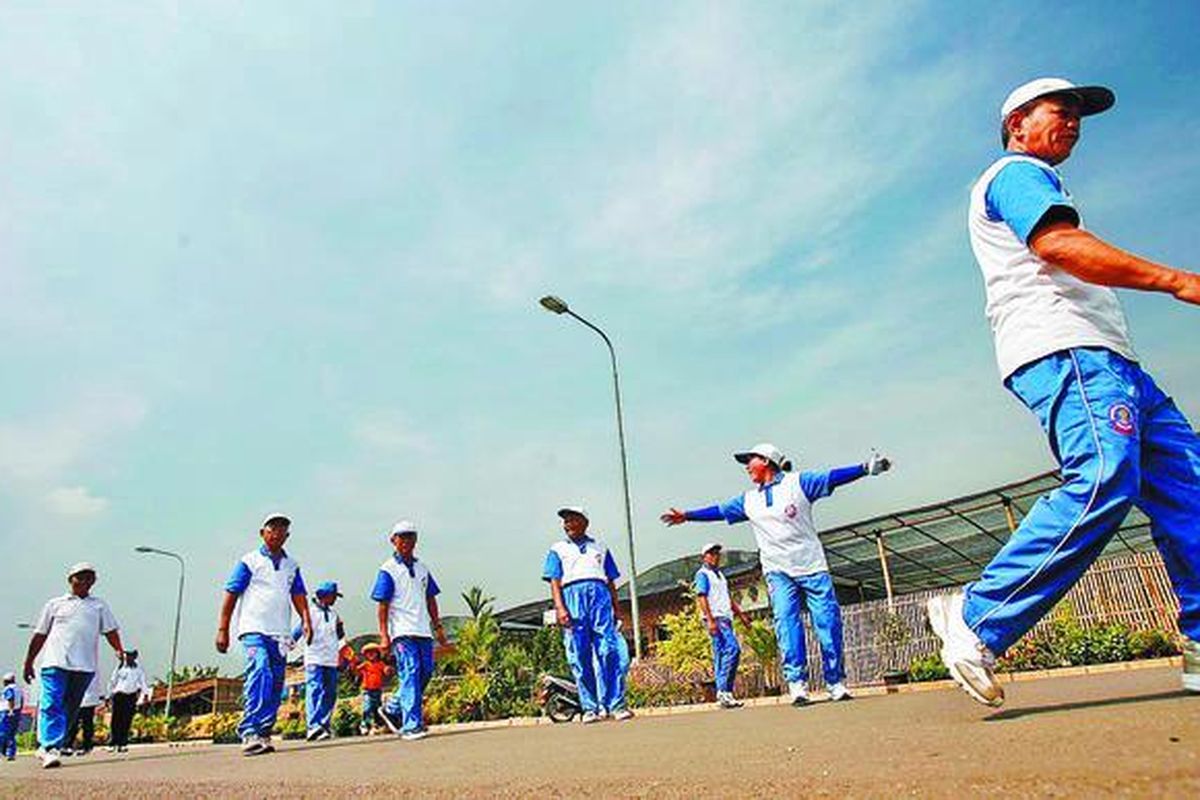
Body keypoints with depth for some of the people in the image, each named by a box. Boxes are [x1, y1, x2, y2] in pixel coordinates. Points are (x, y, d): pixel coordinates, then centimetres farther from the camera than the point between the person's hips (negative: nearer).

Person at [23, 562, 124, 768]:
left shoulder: (100, 606, 17)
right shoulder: (55, 604, 16)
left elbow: (110, 631, 8)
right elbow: (40, 635, 17)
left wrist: (118, 650, -8)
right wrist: (28, 663, 14)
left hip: (84, 666, 2)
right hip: (55, 662, -1)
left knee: (70, 710, 3)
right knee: (52, 706, -13)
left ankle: (46, 747, 15)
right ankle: (50, 748, -15)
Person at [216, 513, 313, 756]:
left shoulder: (291, 565, 17)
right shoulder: (250, 561, 3)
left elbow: (298, 595, 13)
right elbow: (231, 595, 2)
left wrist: (306, 620, -4)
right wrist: (222, 630, -3)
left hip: (280, 633, 5)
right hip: (254, 629, -5)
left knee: (275, 686, 5)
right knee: (260, 674, -24)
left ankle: (263, 734, 14)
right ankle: (249, 732, -27)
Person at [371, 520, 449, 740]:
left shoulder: (422, 568, 16)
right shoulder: (388, 570, -2)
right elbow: (382, 605, -5)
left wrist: (438, 627, 16)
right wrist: (384, 635, -11)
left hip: (423, 631, 6)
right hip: (402, 631, -6)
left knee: (426, 672, 6)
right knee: (410, 675, -11)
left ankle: (392, 709, 24)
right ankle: (411, 725, -8)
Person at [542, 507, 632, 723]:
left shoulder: (600, 547, 24)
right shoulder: (558, 549, 21)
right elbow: (555, 581, 9)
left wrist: (616, 609, 11)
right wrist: (559, 607, -6)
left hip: (600, 596, 0)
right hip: (572, 595, 0)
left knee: (609, 652, -11)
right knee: (579, 657, -4)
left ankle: (617, 704, -11)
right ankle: (590, 707, 1)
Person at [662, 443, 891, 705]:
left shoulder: (797, 483, 1)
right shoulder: (748, 500, 14)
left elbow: (832, 477, -9)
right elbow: (719, 511, 20)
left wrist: (866, 468, -21)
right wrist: (687, 516, 19)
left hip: (812, 567, -2)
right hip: (778, 571, 3)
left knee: (828, 623, -3)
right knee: (786, 622, -12)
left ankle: (836, 682, 9)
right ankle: (797, 683, -12)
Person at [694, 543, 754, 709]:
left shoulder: (720, 574, 25)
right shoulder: (703, 574, -2)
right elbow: (701, 598, -11)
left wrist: (741, 615, 23)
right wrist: (710, 619, -20)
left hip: (726, 618, 8)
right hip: (715, 618, -8)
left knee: (721, 655, 6)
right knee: (733, 649, -20)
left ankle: (723, 694, 7)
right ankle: (723, 690, -20)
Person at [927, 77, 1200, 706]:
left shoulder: (1036, 184, 36)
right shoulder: (1016, 172, 5)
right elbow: (1059, 244, -15)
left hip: (1108, 359, 11)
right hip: (1064, 351, -11)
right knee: (1105, 480, -27)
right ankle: (977, 622, -24)